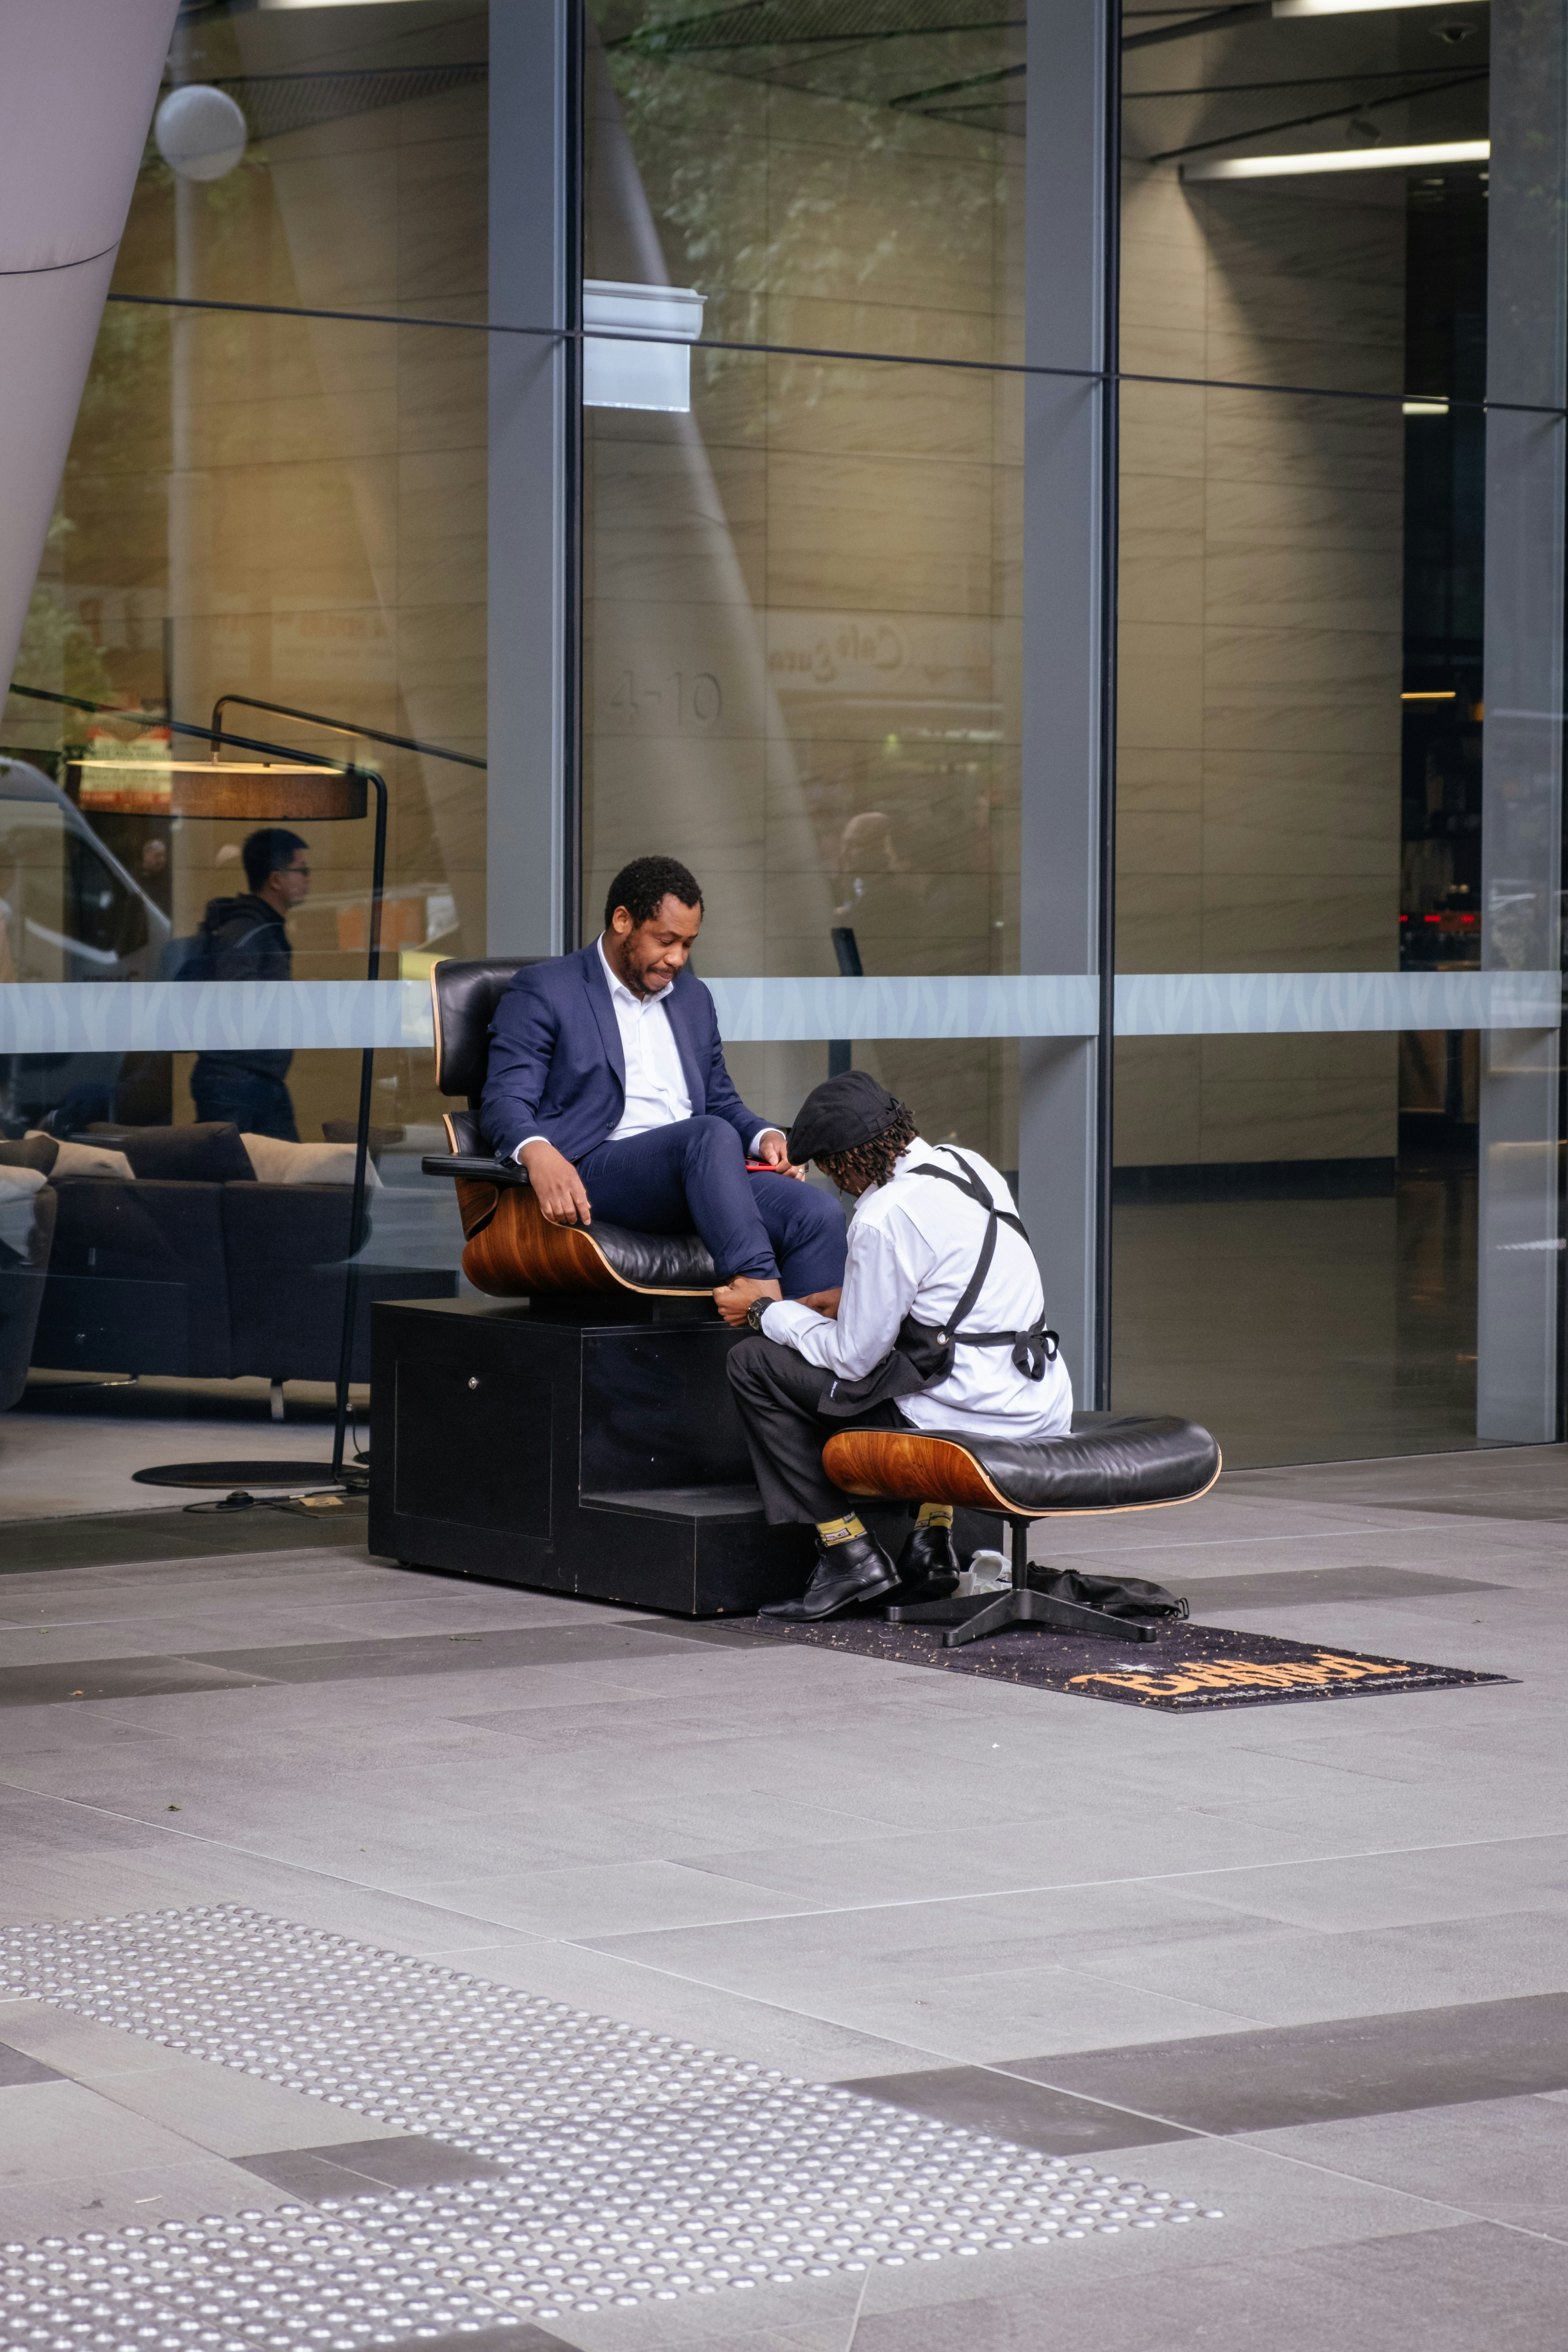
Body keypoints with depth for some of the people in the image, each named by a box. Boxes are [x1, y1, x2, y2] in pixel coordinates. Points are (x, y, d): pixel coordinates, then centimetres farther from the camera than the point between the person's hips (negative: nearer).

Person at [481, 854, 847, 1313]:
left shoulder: (693, 997, 26)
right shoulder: (544, 991, 5)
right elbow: (505, 1102, -5)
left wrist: (765, 1136, 8)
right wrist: (538, 1152, -30)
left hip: (698, 1171, 6)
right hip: (593, 1171, -6)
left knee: (820, 1215, -22)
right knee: (712, 1135, -37)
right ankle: (757, 1284, -46)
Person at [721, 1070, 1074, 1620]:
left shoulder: (885, 1218, -17)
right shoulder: (968, 1164, 9)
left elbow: (853, 1358, -10)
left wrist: (768, 1315, 4)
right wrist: (850, 1299, 24)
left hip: (972, 1421, -9)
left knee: (756, 1363, 0)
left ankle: (851, 1555, 2)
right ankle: (932, 1544, 27)